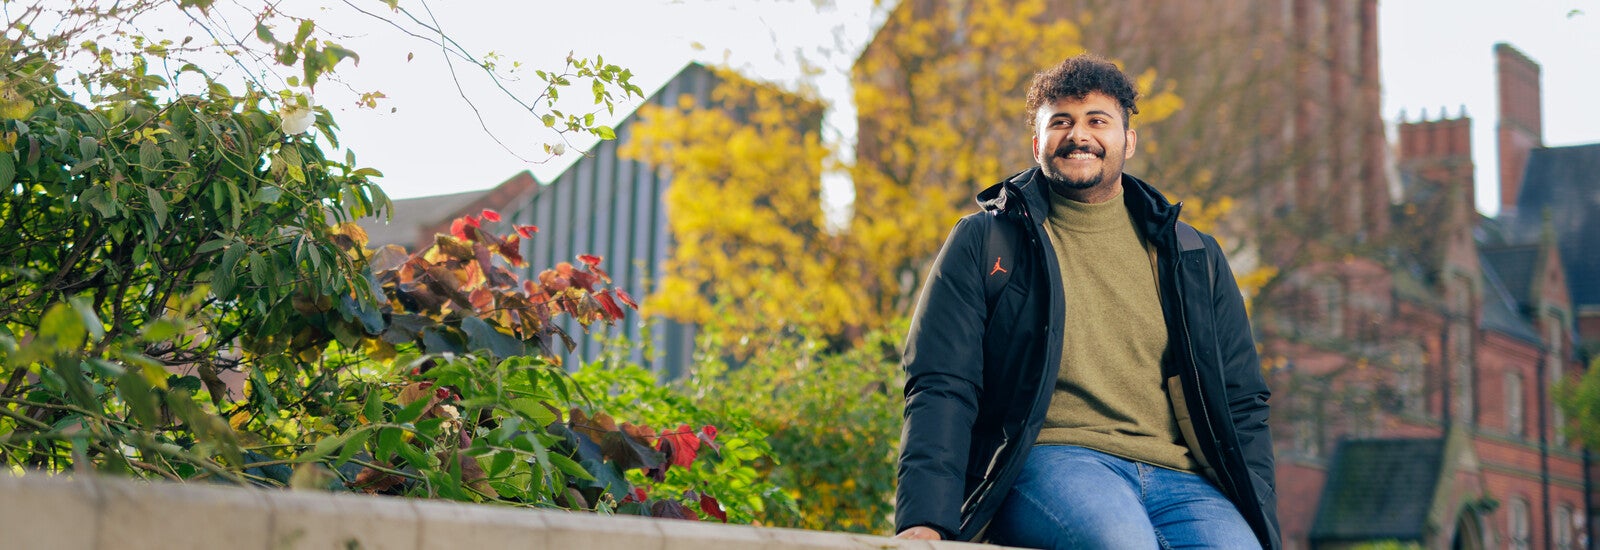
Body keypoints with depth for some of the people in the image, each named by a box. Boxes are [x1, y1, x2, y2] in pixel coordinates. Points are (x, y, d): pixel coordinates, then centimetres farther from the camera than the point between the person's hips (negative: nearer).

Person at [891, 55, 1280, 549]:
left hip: (1179, 479, 3)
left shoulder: (1194, 259, 22)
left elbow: (1241, 406, 21)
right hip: (1047, 459, -2)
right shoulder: (983, 243, 13)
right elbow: (941, 388, 3)